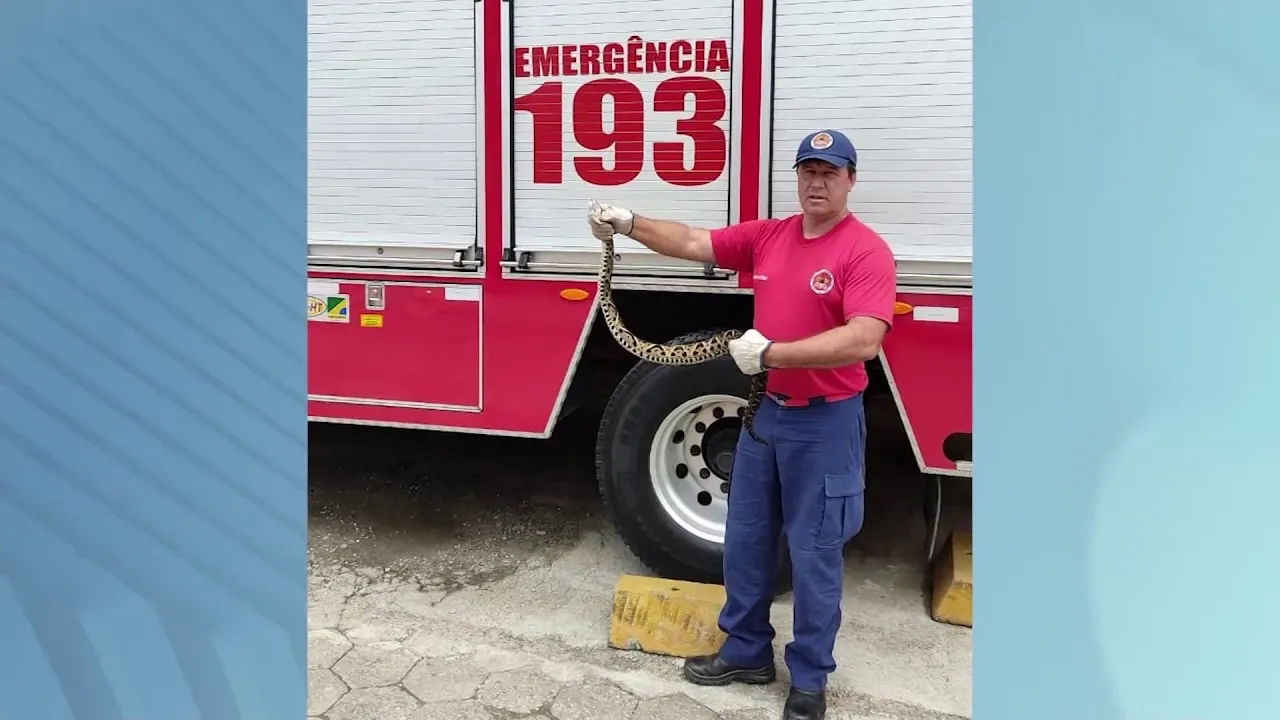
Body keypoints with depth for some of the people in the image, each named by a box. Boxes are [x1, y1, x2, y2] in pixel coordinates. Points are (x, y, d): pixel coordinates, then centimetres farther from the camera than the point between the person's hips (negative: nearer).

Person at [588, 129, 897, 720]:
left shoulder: (867, 251, -15)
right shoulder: (768, 236, 5)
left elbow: (863, 341, -26)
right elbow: (693, 243, 8)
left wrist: (770, 352, -28)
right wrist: (628, 223, -4)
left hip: (826, 423, -6)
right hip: (769, 411, 7)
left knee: (813, 554, 5)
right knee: (745, 539, 16)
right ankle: (746, 652, 34)